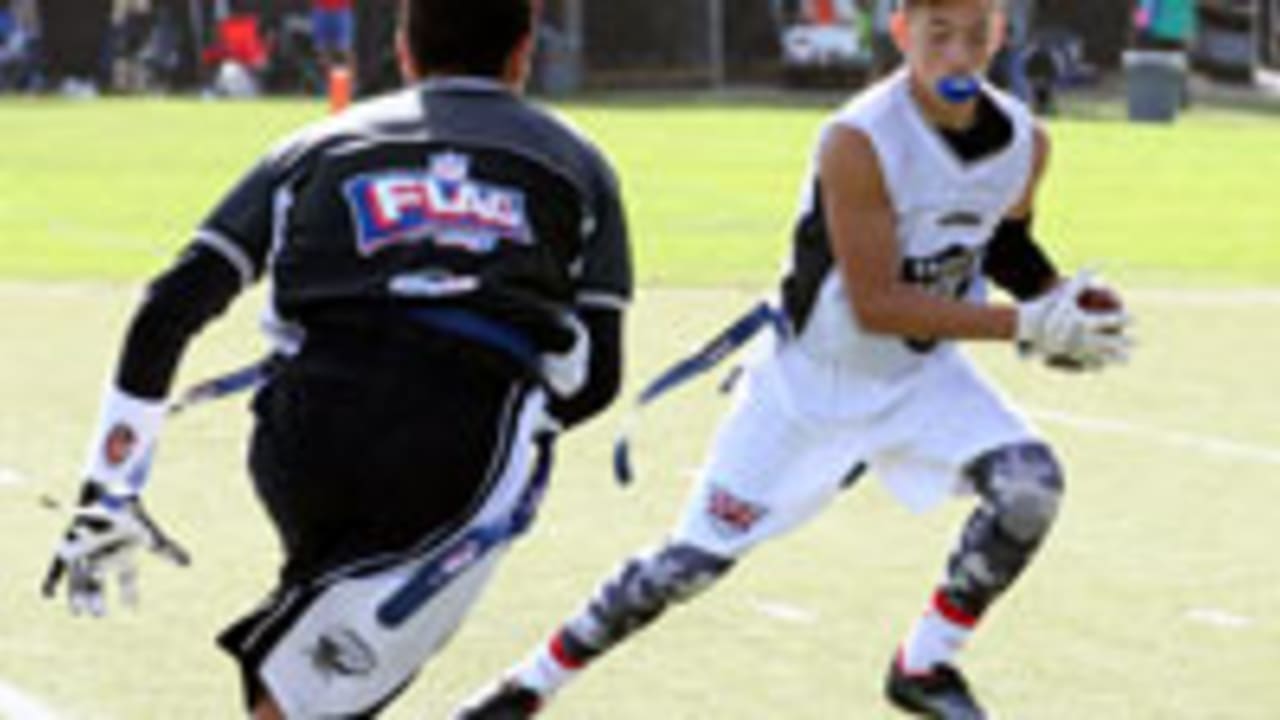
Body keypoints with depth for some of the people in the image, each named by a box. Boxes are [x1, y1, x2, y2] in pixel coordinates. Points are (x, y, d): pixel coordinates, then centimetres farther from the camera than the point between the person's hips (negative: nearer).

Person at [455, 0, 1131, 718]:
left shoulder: (1026, 142, -10)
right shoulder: (859, 142, -29)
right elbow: (875, 304, -29)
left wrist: (1063, 303, -7)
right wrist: (1025, 325, -31)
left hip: (923, 373, 4)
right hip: (809, 377, -4)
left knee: (1031, 484, -19)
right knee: (699, 557, -1)